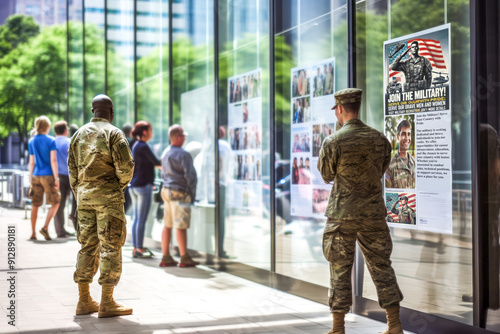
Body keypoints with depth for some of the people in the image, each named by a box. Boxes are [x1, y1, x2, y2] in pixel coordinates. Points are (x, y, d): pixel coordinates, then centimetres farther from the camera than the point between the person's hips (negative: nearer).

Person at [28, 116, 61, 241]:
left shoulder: (31, 141, 7)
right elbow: (53, 160, -11)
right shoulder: (51, 141, -6)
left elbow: (32, 162, 10)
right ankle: (45, 228, -7)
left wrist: (30, 177, 17)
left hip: (36, 176, 5)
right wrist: (56, 178, -9)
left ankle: (33, 233, 10)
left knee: (35, 205, 9)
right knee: (55, 203, 6)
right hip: (48, 176, -5)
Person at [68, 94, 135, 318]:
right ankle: (106, 303, -3)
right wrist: (121, 185, 4)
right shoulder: (113, 133, -6)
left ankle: (84, 301, 14)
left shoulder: (79, 134, 12)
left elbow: (72, 169, 15)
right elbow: (126, 166, -15)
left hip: (84, 195, 6)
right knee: (110, 247, -3)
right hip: (108, 196, -6)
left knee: (88, 246, 11)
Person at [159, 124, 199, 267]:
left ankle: (166, 257, 13)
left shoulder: (165, 153, 13)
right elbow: (190, 176, -14)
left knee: (167, 225, 10)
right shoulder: (183, 155, -14)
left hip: (166, 191, 9)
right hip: (179, 193, -9)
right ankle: (184, 258, -2)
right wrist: (193, 193, -6)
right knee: (181, 226, -5)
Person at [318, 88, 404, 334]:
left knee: (340, 269, 5)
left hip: (342, 214, -3)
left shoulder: (333, 142, -12)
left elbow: (326, 175, 1)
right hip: (373, 213, 4)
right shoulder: (379, 139, 2)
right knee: (381, 266, 10)